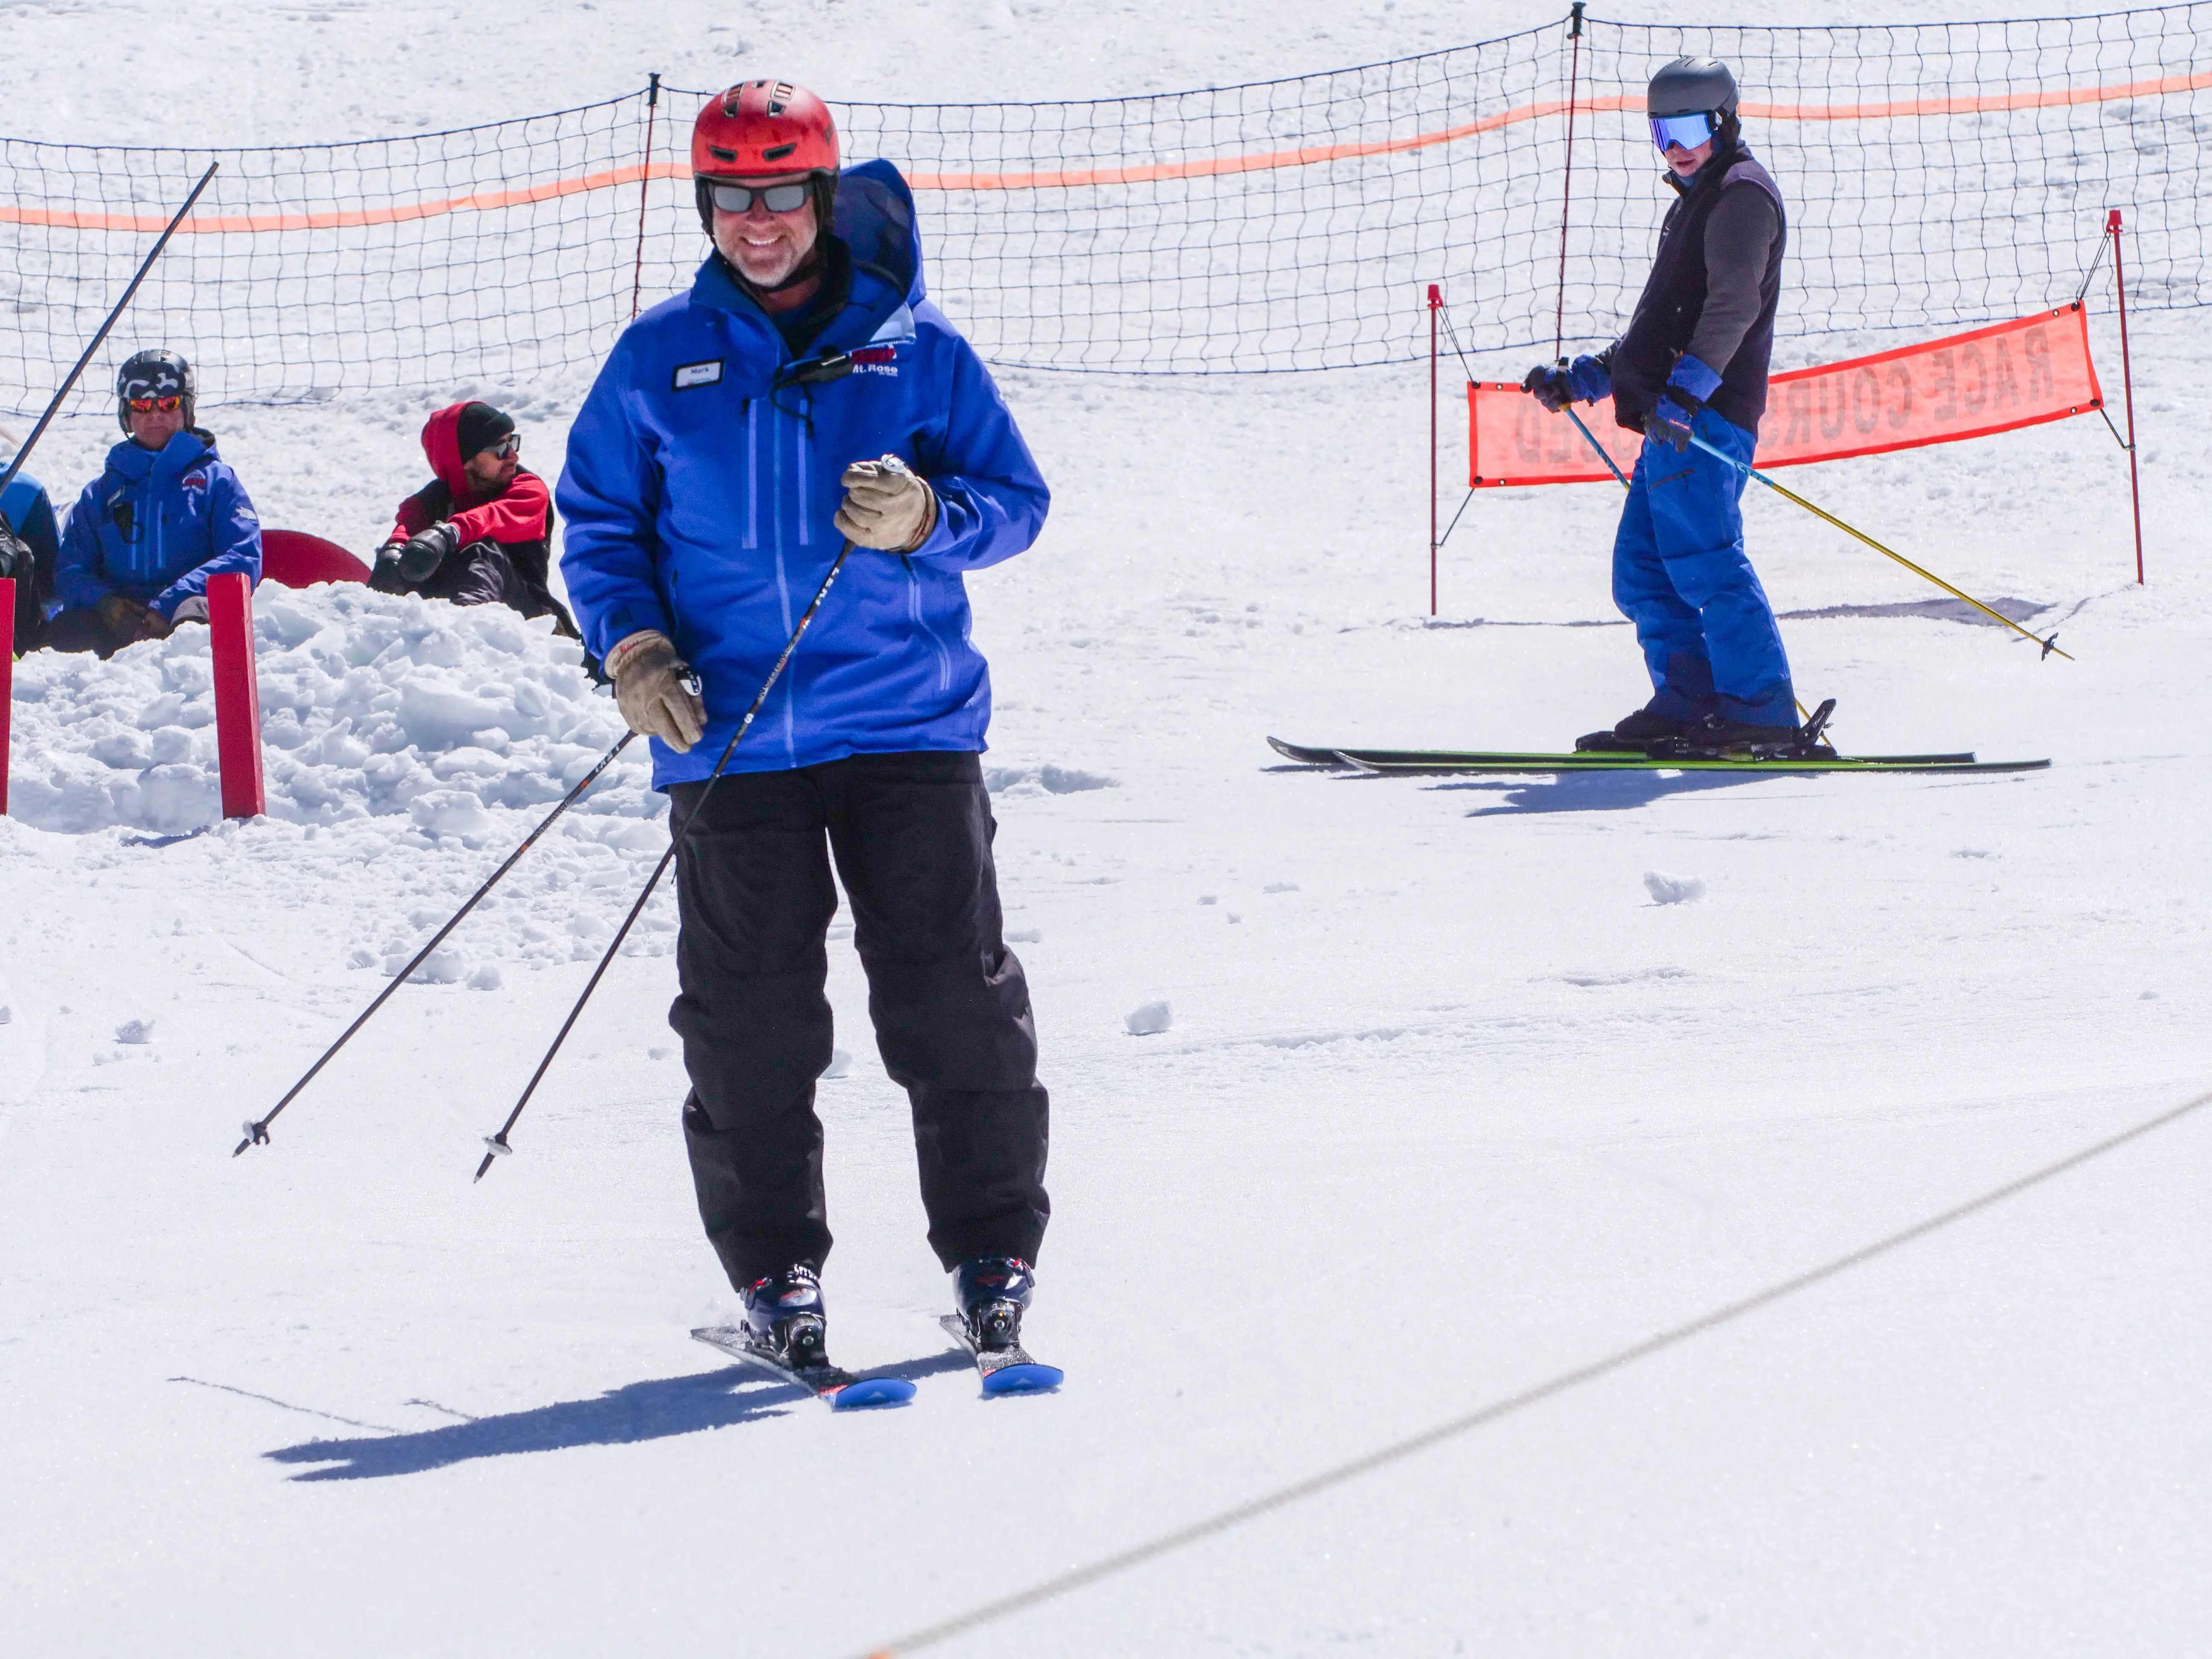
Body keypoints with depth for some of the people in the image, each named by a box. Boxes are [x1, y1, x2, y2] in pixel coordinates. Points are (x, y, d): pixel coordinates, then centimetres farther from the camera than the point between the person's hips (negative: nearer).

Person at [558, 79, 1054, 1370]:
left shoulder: (913, 347, 4)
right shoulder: (663, 359, 7)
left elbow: (1018, 499, 7)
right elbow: (598, 519, 13)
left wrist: (928, 519, -14)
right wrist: (631, 643, -4)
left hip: (909, 725, -1)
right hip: (733, 736, 1)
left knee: (954, 995, -2)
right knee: (751, 1018, 1)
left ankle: (994, 1252, 9)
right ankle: (774, 1267, 12)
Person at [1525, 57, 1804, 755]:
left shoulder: (1743, 194, -4)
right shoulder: (1695, 203, 28)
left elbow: (1733, 304, -19)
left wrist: (1686, 389, -31)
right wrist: (1585, 378, 31)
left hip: (1705, 415, -10)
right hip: (1673, 416, 10)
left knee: (1702, 561, -16)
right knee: (1643, 569, 7)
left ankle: (1761, 712, -18)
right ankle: (1687, 704, 5)